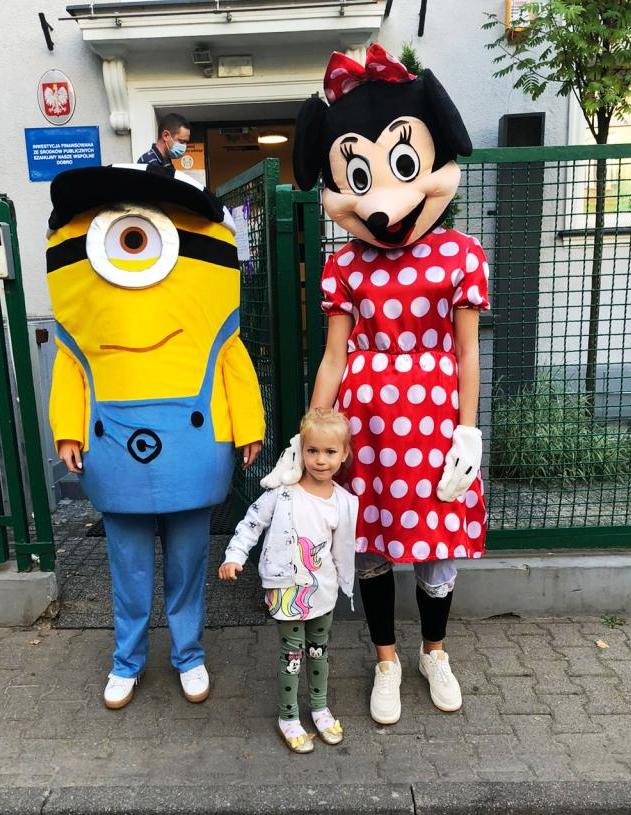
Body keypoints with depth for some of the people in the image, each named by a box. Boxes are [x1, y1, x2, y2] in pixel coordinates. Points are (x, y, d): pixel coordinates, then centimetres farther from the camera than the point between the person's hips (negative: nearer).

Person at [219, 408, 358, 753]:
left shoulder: (345, 502, -5)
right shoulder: (283, 492, -15)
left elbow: (343, 550, 6)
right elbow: (252, 522, -7)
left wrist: (343, 583, 11)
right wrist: (234, 556, -16)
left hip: (323, 591, 3)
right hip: (288, 590, -3)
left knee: (319, 650, 20)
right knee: (292, 654, 8)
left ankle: (319, 707, 41)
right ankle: (288, 717, 28)